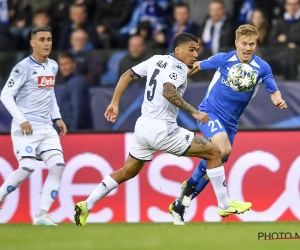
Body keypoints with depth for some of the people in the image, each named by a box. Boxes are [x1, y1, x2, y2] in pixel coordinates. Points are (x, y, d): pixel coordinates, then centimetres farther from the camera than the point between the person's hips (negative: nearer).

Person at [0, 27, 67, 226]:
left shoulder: (53, 66, 12)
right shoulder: (24, 67, -10)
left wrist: (57, 118, 15)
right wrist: (21, 120, -18)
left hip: (47, 128, 6)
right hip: (25, 128, -6)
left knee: (58, 166, -10)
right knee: (27, 168, -20)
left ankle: (43, 215, -8)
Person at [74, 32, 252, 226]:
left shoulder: (157, 60, 13)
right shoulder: (178, 67, -12)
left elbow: (127, 75, 17)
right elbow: (168, 91, -30)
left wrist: (115, 104, 21)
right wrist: (194, 112, -29)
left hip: (143, 125, 8)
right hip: (162, 130, -8)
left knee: (128, 172, 24)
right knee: (214, 153, -1)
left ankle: (86, 206, 19)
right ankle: (225, 206, 1)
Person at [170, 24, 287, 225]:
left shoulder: (262, 68, -8)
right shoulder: (223, 59, -13)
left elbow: (274, 92, -1)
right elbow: (197, 66, 3)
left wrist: (279, 101, -23)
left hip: (230, 123, 4)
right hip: (209, 113, -4)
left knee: (212, 167, 8)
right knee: (224, 149, -31)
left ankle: (180, 204, 24)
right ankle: (190, 184, -9)